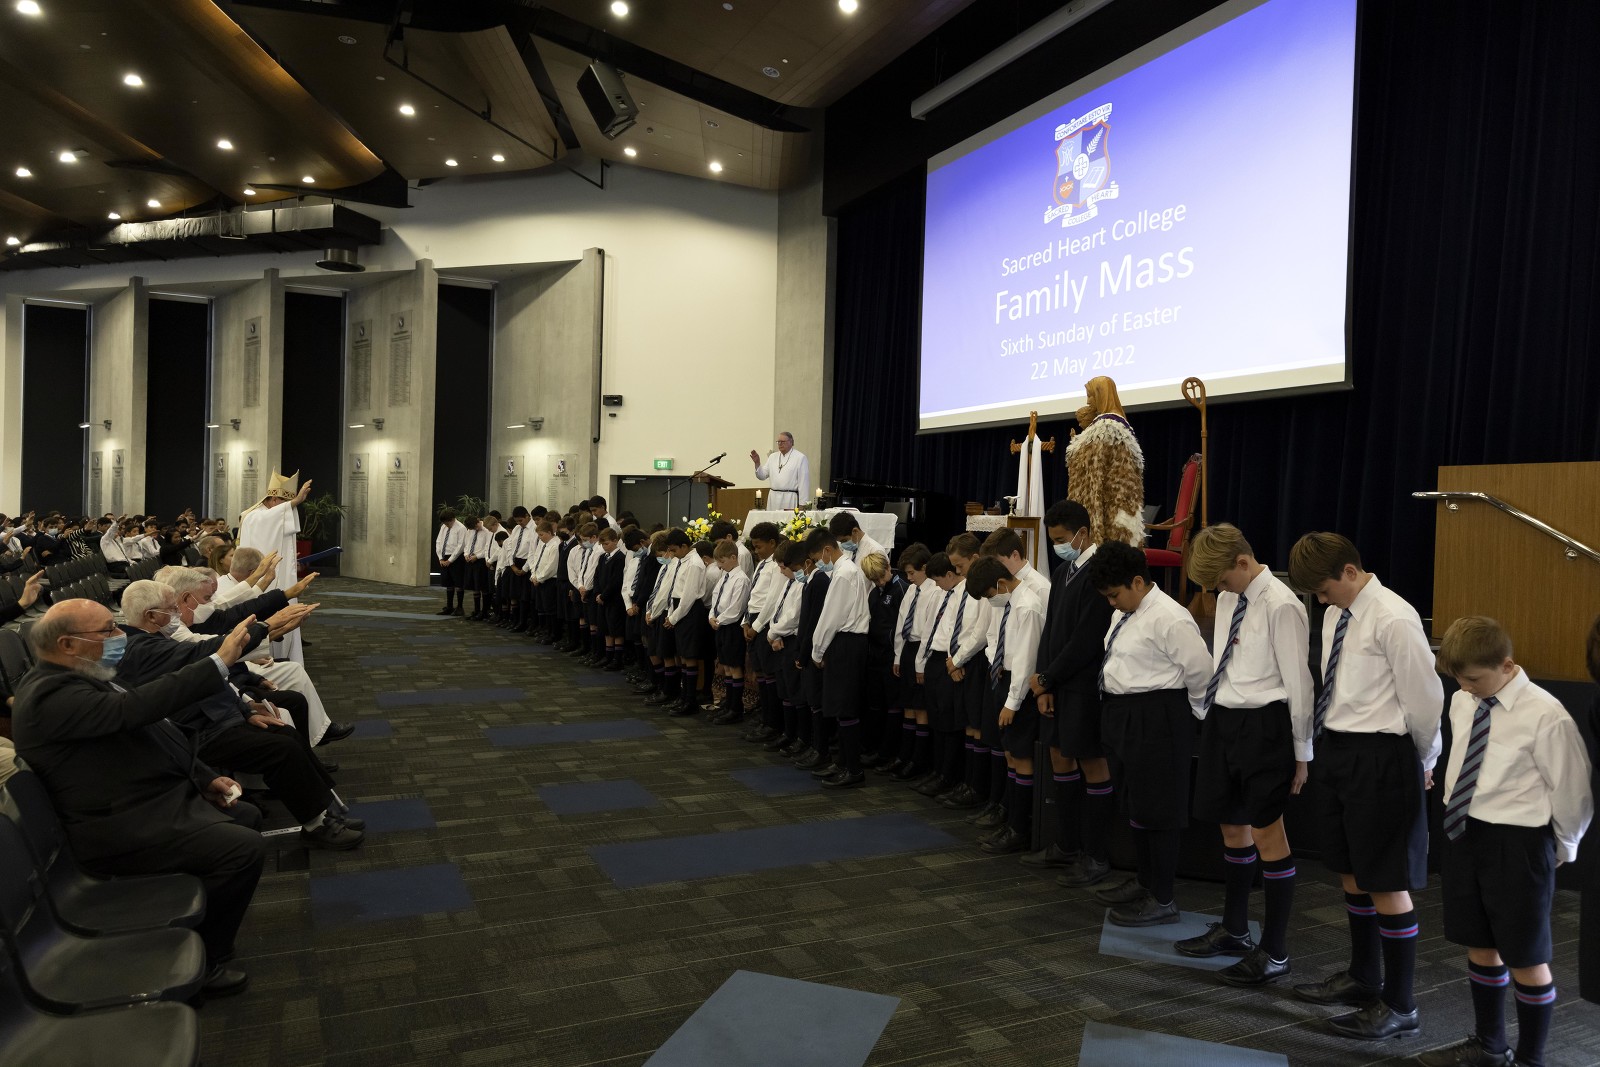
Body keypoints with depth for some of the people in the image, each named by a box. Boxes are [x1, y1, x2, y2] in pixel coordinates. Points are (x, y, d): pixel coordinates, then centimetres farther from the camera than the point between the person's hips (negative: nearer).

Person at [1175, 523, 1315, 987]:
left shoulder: (1280, 606, -15)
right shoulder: (1227, 600, 9)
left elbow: (1297, 681, -13)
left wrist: (1301, 752, -9)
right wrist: (1208, 717, 14)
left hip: (1263, 724, -8)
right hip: (1222, 719, 8)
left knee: (1267, 834, 1)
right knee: (1232, 827, 18)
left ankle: (1274, 953, 16)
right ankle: (1234, 930, 36)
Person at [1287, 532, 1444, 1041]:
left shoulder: (1393, 619, -17)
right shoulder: (1336, 614, 8)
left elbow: (1424, 698, -12)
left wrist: (1424, 763, 1)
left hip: (1380, 759, -8)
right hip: (1337, 749, 9)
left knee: (1386, 882, 2)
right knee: (1350, 871, 20)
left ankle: (1398, 1005, 18)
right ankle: (1363, 977, 38)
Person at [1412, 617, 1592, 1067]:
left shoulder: (1544, 715, -18)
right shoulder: (1462, 703, 2)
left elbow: (1573, 789, -9)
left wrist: (1561, 848, 2)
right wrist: (1461, 819, 14)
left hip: (1517, 843, -6)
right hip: (1464, 832, 7)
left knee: (1526, 959, 8)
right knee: (1479, 947, 19)